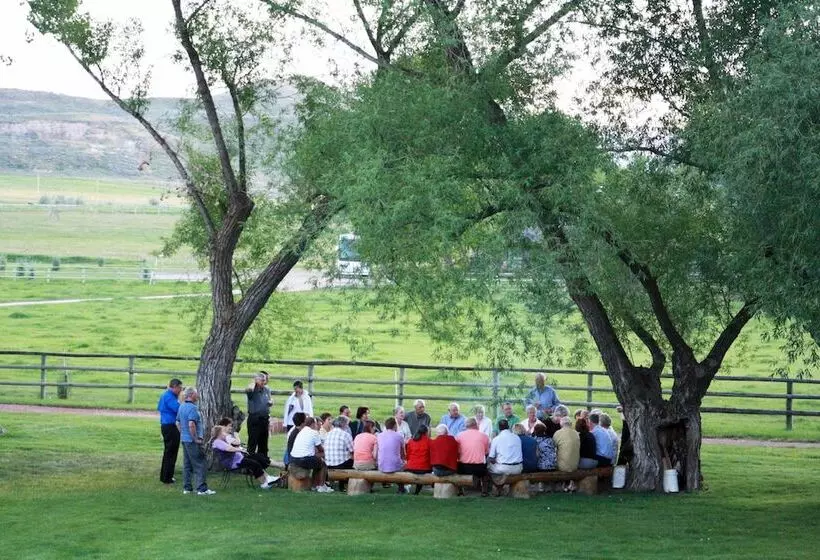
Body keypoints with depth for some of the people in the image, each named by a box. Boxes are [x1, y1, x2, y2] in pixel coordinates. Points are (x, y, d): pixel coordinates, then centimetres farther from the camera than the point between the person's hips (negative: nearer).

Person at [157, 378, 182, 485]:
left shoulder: (164, 395, 14)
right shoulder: (169, 397, -18)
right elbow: (178, 409, -25)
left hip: (165, 425, 11)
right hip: (170, 426, -11)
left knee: (168, 452, 19)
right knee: (171, 453, -4)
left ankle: (164, 476, 26)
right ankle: (167, 478, -1)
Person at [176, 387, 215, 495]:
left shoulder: (182, 407, 11)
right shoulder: (192, 408, -18)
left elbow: (178, 422, 20)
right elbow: (191, 424, -27)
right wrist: (196, 438, -19)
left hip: (184, 439, 9)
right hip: (193, 441, -9)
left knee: (187, 465, 13)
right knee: (199, 465, -5)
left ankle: (187, 488, 15)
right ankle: (202, 489, -6)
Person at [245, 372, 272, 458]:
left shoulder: (267, 390, 11)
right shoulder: (253, 390, -10)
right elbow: (248, 390, -36)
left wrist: (271, 402, 1)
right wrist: (254, 382, -17)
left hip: (265, 418, 6)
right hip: (254, 418, -6)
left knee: (263, 443, 13)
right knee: (252, 442, -7)